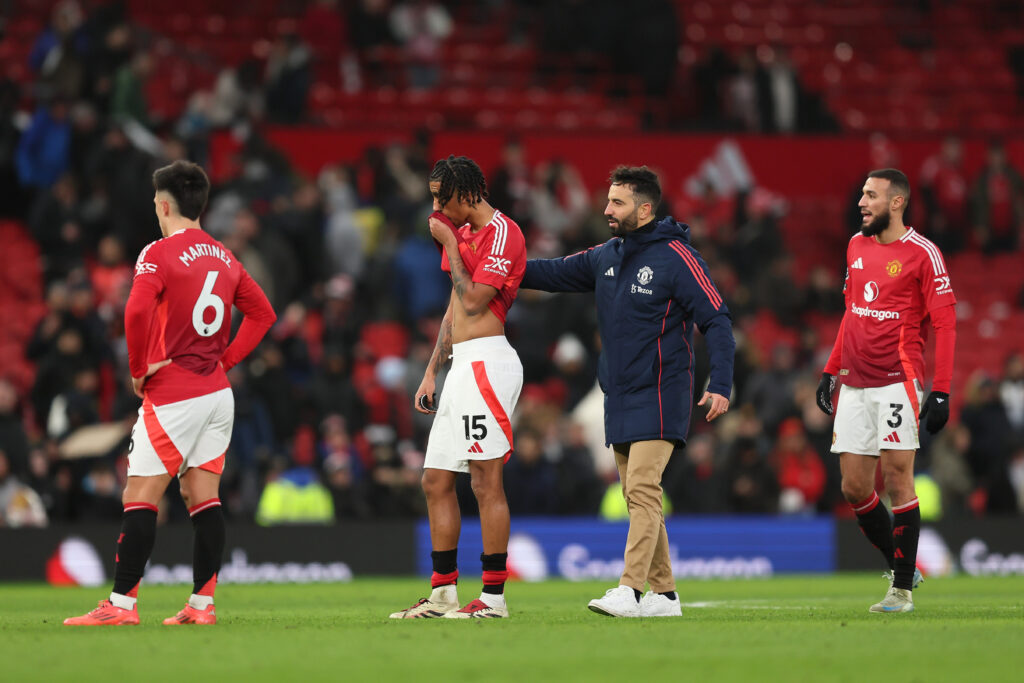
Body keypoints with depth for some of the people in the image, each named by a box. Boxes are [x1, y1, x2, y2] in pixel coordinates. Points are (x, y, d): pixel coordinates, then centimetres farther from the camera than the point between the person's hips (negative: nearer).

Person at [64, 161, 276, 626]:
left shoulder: (159, 254, -10)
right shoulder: (224, 257, 12)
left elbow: (137, 310, -26)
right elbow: (262, 313, 19)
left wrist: (138, 370, -13)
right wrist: (225, 360, 15)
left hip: (172, 396, -7)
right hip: (217, 392, 7)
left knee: (140, 498, -5)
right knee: (203, 497, 8)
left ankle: (122, 603, -7)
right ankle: (202, 603, 6)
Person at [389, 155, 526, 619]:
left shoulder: (502, 233, -10)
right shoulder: (462, 233, 19)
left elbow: (473, 302, -17)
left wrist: (449, 243, -8)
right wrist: (431, 371, 21)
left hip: (486, 362, -10)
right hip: (461, 367, 10)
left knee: (486, 480, -9)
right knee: (436, 479, 9)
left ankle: (494, 597, -8)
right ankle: (443, 594, 15)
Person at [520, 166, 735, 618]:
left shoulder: (676, 257, -9)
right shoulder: (607, 257, 12)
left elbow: (716, 320, -11)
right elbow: (557, 273, 17)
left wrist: (720, 386, -18)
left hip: (658, 397, -8)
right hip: (618, 399, 8)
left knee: (642, 489, -16)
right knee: (637, 498, 7)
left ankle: (629, 591, -22)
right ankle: (664, 593, 12)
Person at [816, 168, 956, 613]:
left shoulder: (922, 254, -7)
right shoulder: (857, 246, 14)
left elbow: (944, 323, -8)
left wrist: (941, 392, -13)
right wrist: (831, 370, 19)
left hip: (897, 382, -7)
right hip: (855, 384, 7)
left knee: (897, 480, -8)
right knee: (854, 487, 4)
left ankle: (902, 589, -1)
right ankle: (901, 568, 20)